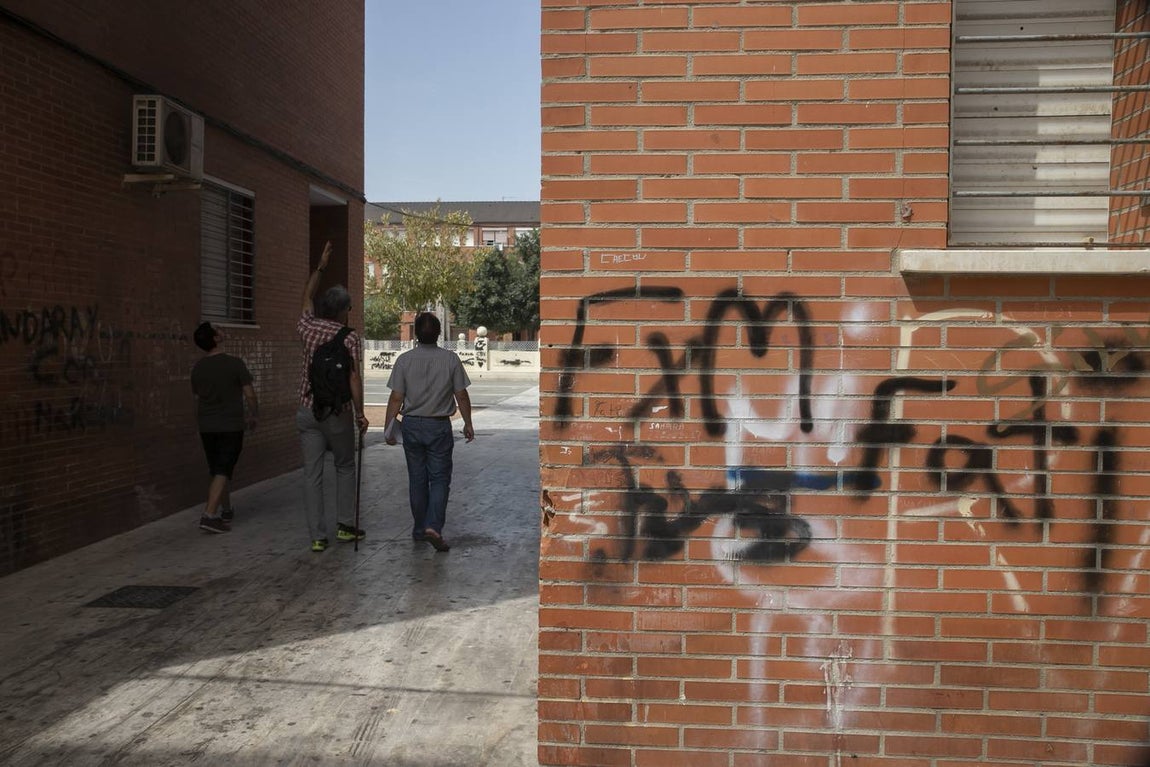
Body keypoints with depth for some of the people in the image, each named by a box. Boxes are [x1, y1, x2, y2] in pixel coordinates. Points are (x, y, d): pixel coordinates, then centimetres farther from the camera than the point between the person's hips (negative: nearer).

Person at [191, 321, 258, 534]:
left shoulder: (197, 368, 3)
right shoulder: (235, 364, -13)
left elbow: (198, 397, 13)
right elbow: (250, 395, -10)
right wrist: (254, 416, 7)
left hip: (206, 426, 5)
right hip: (231, 426, -5)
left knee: (216, 470, 16)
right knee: (222, 471, -4)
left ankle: (226, 510, 28)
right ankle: (209, 515, -13)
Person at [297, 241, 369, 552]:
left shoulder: (308, 327, 4)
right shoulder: (349, 338, -9)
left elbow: (306, 298, 24)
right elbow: (354, 378, -15)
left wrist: (320, 266, 30)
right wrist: (360, 414, -9)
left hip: (307, 410, 4)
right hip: (337, 411, -3)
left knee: (312, 474, 3)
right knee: (345, 467, 16)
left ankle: (318, 536, 5)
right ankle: (345, 525, 18)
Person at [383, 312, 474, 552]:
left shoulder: (404, 360, -6)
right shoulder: (451, 359, -7)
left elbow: (396, 398, -5)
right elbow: (462, 396, -2)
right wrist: (468, 424, 9)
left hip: (411, 425, 2)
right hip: (439, 426, -2)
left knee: (417, 480, 12)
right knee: (440, 479, 4)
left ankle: (419, 530, 21)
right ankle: (433, 526, -12)